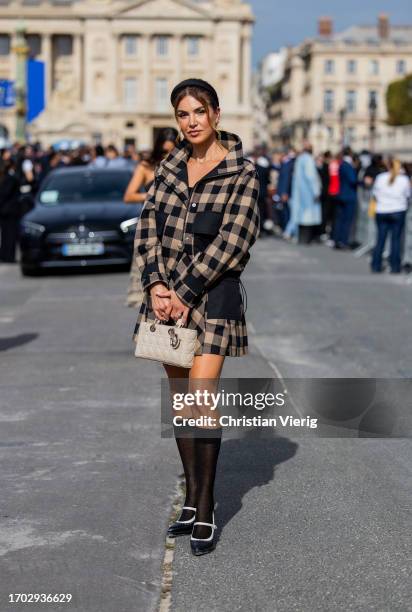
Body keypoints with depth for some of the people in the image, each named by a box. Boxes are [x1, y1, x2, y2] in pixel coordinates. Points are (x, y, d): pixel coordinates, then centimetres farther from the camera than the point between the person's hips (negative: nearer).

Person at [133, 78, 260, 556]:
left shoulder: (241, 172, -7)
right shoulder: (170, 166, 10)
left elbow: (232, 241, -13)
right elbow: (148, 225, 6)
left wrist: (185, 292, -15)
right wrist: (155, 283, -8)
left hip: (211, 292, -6)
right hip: (166, 292, 6)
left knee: (201, 400, -11)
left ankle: (205, 513, -4)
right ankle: (192, 500, 20)